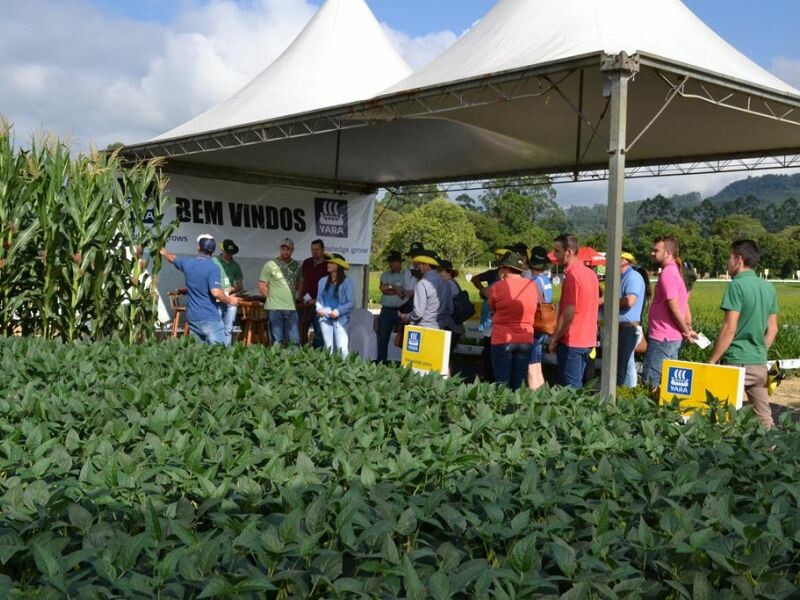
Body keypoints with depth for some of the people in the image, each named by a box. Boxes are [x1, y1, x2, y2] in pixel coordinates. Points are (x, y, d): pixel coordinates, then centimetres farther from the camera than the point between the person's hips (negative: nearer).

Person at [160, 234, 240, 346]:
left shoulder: (187, 263, 7)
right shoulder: (213, 268, -13)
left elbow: (172, 258, 29)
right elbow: (216, 292, -23)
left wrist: (163, 251, 50)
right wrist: (230, 300, -5)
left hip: (192, 318, 6)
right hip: (210, 318, -6)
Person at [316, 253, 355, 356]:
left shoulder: (346, 282, -4)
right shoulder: (323, 281, 10)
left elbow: (351, 302, -7)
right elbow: (319, 299, 15)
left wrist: (338, 311, -17)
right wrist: (319, 309, -5)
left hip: (340, 319, -4)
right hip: (325, 318, 4)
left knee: (342, 348, -11)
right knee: (328, 347, 9)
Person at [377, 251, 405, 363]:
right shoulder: (385, 275, 10)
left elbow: (405, 294, -12)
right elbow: (383, 290, -5)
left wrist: (390, 287, -9)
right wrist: (397, 291, -10)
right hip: (386, 310, 4)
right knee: (382, 338, 8)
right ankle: (381, 362, 16)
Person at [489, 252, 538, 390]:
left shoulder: (497, 287, -10)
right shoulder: (532, 285, 1)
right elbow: (532, 308, 12)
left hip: (502, 340, -3)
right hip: (526, 341, 4)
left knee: (502, 384, 4)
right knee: (518, 385, 11)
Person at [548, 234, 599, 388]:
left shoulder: (572, 276, -18)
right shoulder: (590, 273, 10)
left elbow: (568, 314, -22)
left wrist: (554, 339, -11)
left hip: (571, 342, -9)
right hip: (587, 340, 9)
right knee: (577, 385, 16)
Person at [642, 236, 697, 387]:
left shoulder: (667, 274, -16)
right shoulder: (676, 272, 16)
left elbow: (674, 307, -19)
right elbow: (683, 306, 18)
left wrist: (686, 331, -9)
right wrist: (688, 329, 17)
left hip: (661, 338, -10)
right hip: (673, 337, 10)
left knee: (651, 383, -6)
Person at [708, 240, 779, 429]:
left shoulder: (737, 285, -12)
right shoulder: (769, 287, 9)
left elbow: (730, 329, -16)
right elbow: (772, 330, 13)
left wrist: (712, 361, -11)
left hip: (737, 362, -7)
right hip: (760, 363, 7)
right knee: (764, 417, 12)